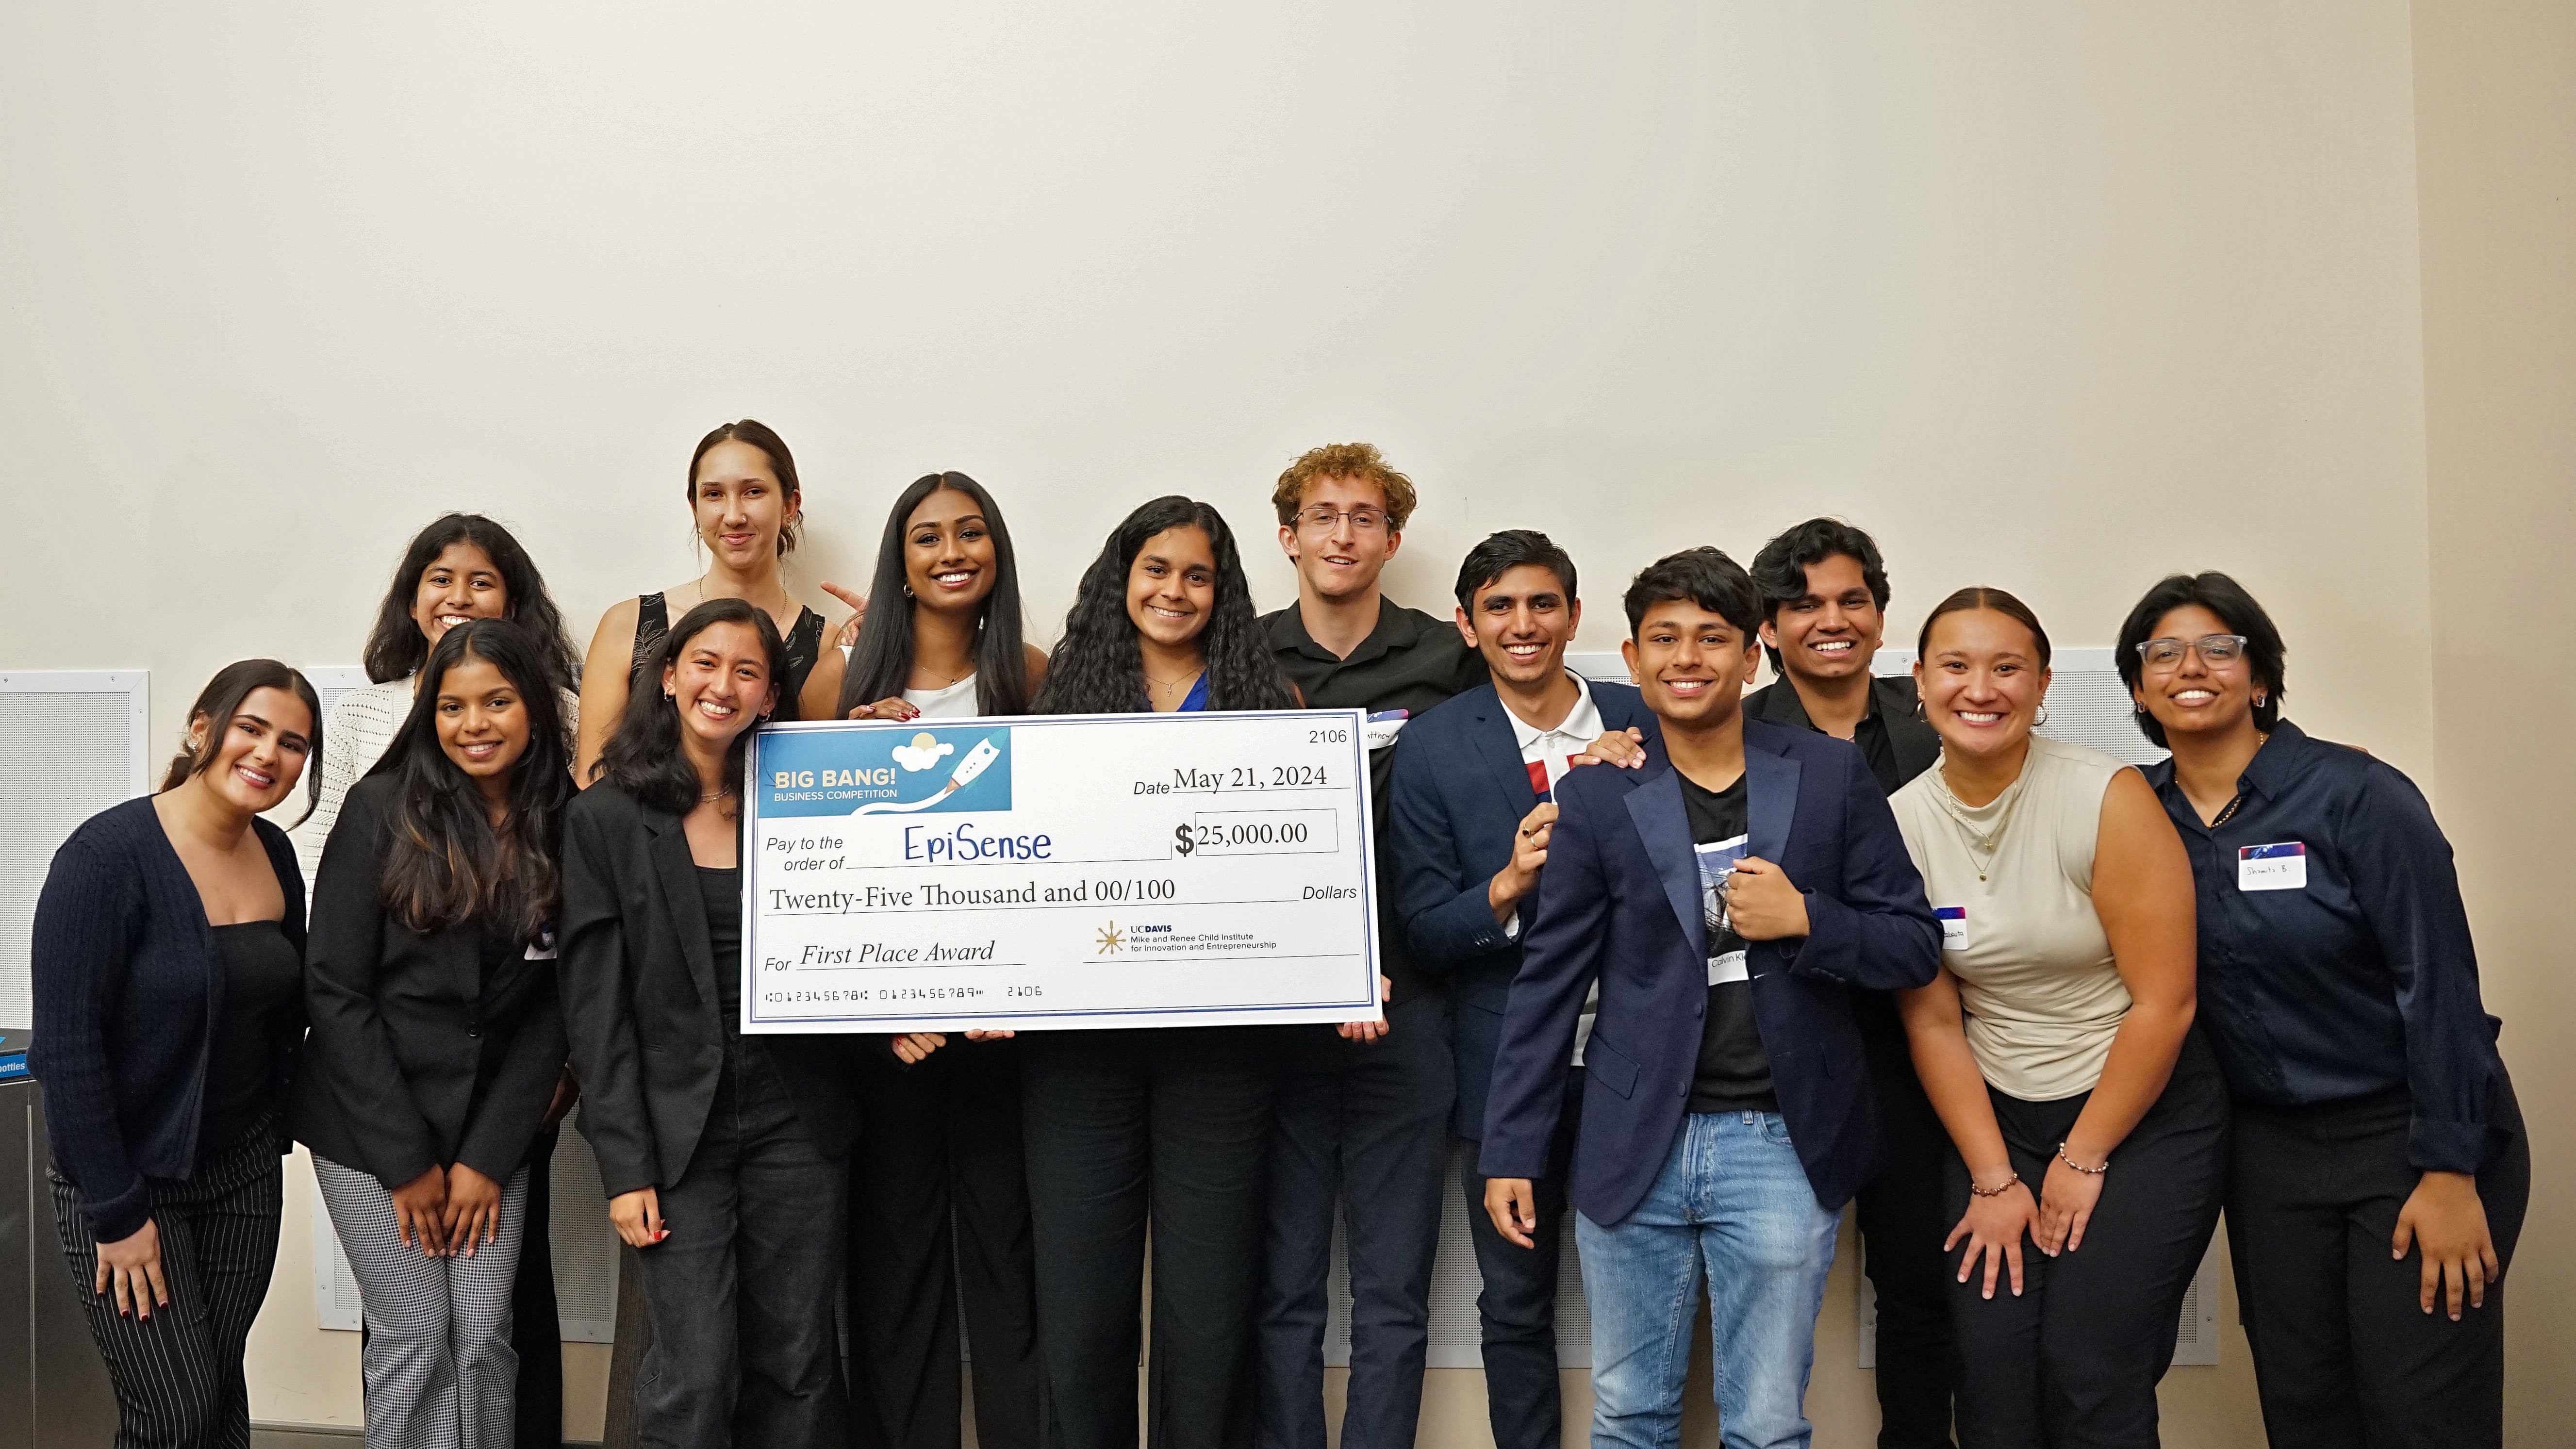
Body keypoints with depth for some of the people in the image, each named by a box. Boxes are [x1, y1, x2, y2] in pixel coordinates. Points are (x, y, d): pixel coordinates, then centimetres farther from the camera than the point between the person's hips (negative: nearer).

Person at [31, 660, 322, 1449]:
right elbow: (66, 1047, -19)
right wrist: (118, 1211, -17)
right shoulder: (108, 854, -17)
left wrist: (275, 1130, 8)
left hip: (244, 1168, 6)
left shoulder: (275, 855, 2)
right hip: (127, 1174, -6)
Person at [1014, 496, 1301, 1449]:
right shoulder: (1067, 698, 10)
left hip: (1217, 1035, -1)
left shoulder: (1263, 700, 8)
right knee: (1080, 1307, 5)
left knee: (1207, 1314, 3)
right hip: (1079, 1038, 1)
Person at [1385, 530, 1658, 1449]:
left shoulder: (1642, 724, 0)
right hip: (1509, 1063, 0)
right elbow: (1424, 935, -4)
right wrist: (1509, 883, -23)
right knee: (1515, 1304, 12)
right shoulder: (1434, 746, -3)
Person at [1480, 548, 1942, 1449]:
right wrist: (1511, 1151, 2)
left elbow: (1916, 948, 3)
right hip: (1633, 1147, 1)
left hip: (1781, 1145, 0)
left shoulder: (1831, 775, 1)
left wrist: (1805, 918, -15)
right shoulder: (1596, 798, 1)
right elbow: (1548, 983, 3)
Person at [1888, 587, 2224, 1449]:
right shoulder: (1901, 822, -4)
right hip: (1995, 1118, 3)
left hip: (2146, 1112, -3)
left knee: (2090, 1377, -8)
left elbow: (2163, 1003, -13)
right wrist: (1993, 1178, -3)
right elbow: (1933, 1023, -1)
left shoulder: (2107, 798, -15)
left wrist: (2084, 1160, -9)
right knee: (1992, 1376, -3)